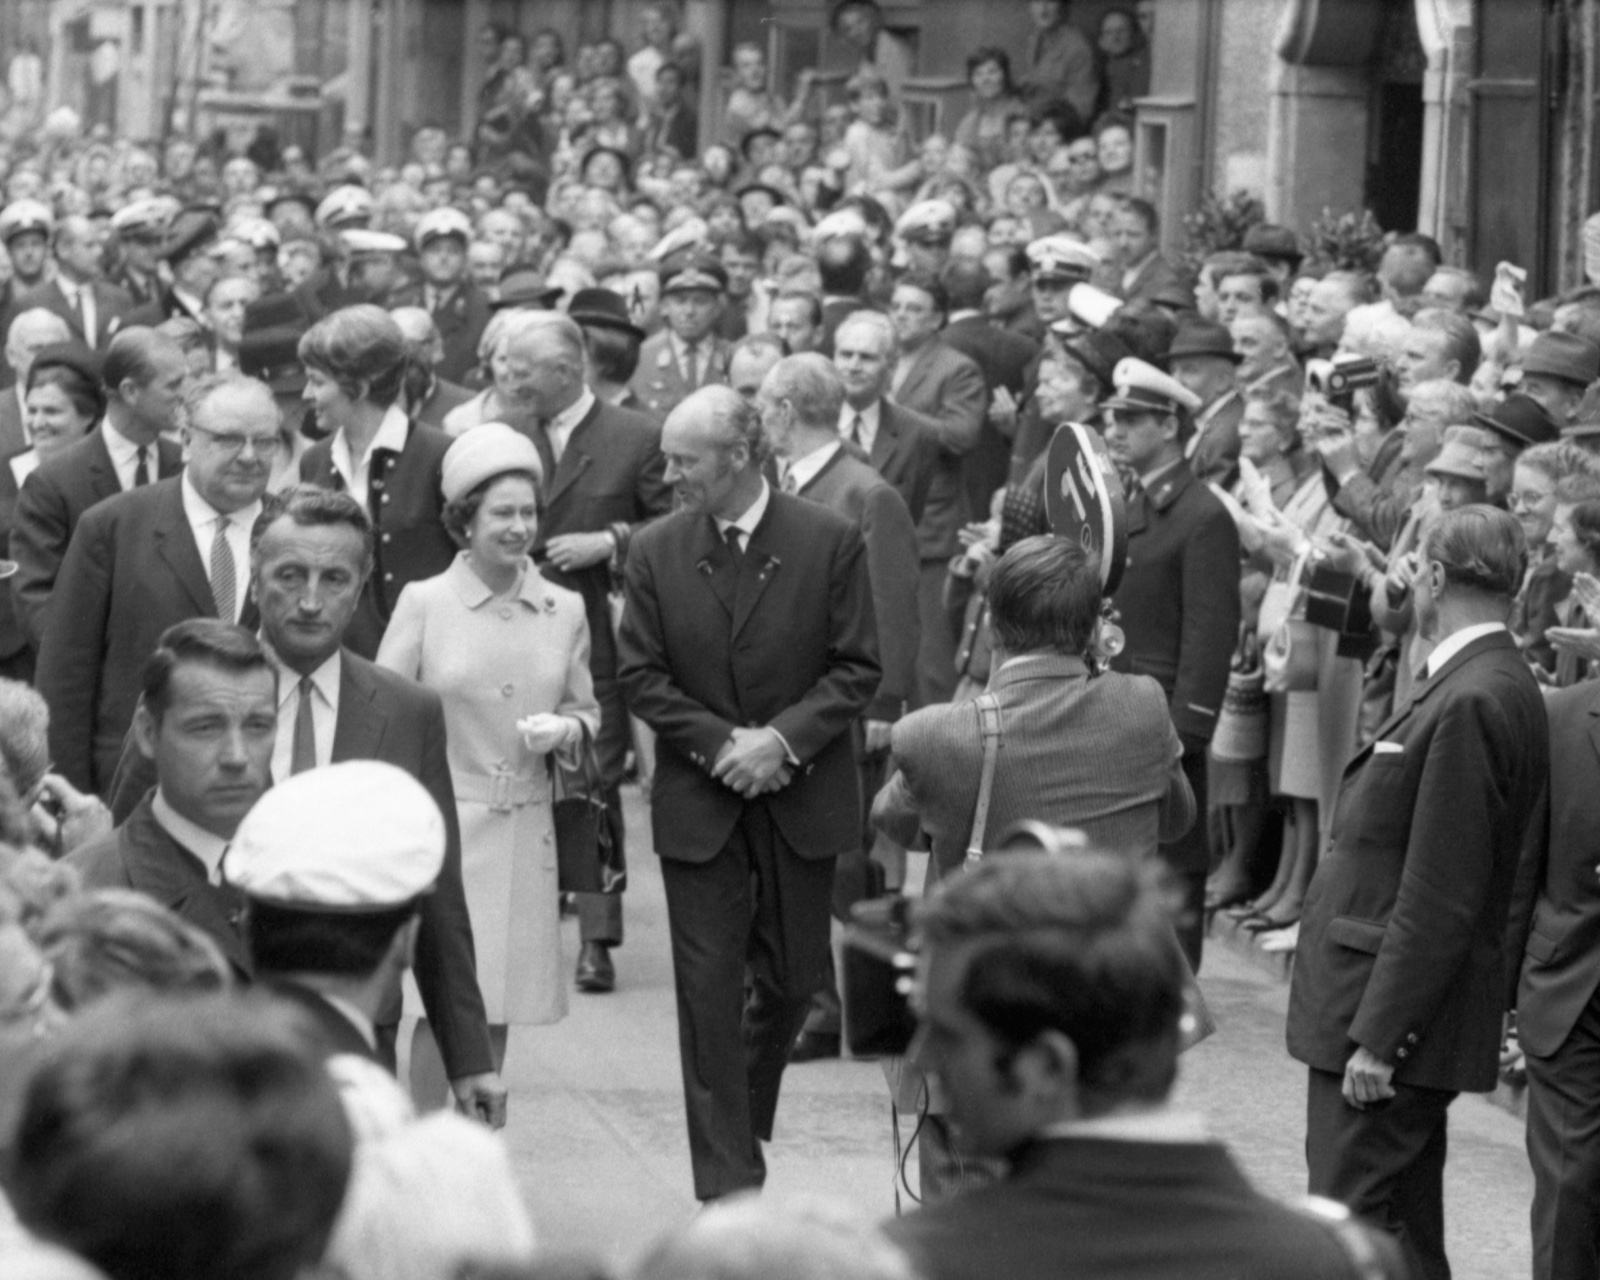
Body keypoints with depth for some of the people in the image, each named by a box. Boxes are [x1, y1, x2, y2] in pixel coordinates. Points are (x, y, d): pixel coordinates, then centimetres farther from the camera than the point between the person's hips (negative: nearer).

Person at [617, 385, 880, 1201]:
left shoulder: (829, 543, -5)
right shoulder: (655, 552, 0)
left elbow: (858, 669, -5)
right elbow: (641, 676, 0)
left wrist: (782, 738, -17)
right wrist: (720, 745, -12)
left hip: (802, 798, 0)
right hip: (698, 800, 0)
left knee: (791, 978, 10)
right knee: (709, 988, -2)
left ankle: (744, 1121, 37)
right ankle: (728, 1182, 0)